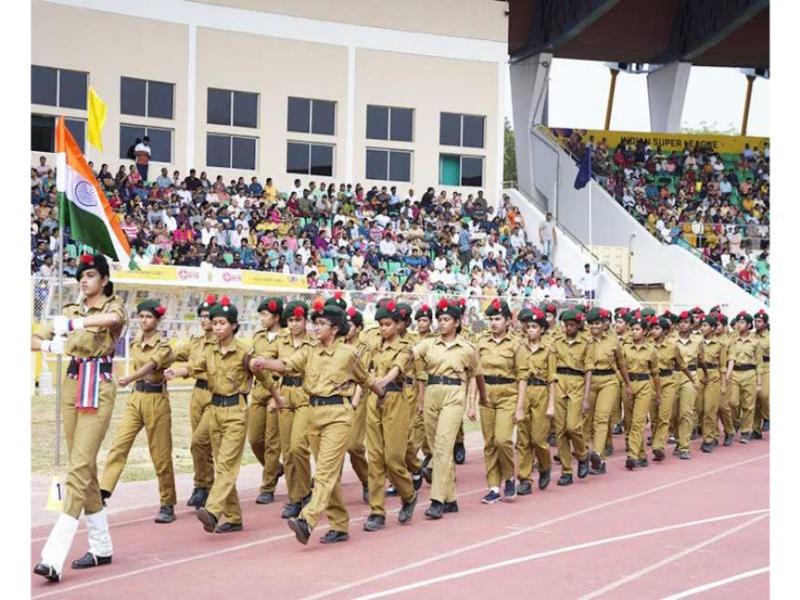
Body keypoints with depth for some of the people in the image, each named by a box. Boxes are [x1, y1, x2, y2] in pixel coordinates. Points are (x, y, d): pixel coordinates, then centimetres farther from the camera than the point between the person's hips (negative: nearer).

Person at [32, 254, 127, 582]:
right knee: (84, 466, 9)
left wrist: (74, 323, -36)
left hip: (98, 386, -6)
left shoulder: (113, 305, 0)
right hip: (71, 385, 7)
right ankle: (101, 546, 20)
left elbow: (113, 318, -26)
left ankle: (54, 556, -21)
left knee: (80, 465, -14)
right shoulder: (71, 310, 16)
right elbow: (37, 338, 12)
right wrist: (50, 345, -10)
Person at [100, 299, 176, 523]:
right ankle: (103, 491, -15)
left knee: (161, 456, 1)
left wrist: (128, 379, -43)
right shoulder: (135, 343, 9)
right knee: (118, 445, -10)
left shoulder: (163, 345, -10)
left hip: (156, 400, -5)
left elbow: (150, 366, -28)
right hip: (135, 398, 5)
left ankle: (167, 505, 12)